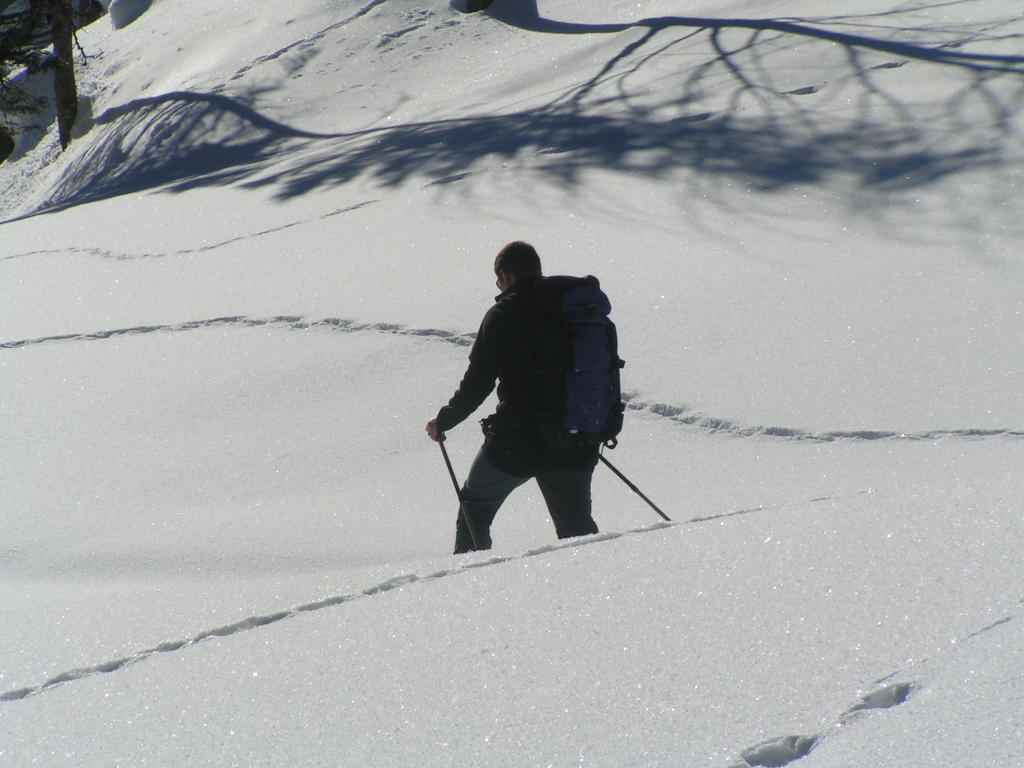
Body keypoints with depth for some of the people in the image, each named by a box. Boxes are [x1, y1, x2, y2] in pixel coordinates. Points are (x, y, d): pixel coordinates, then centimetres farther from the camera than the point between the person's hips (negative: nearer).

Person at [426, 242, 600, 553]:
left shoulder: (503, 314, -6)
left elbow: (477, 382, -7)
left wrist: (443, 422, 6)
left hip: (516, 441, -4)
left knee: (474, 509, 15)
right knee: (577, 527, 15)